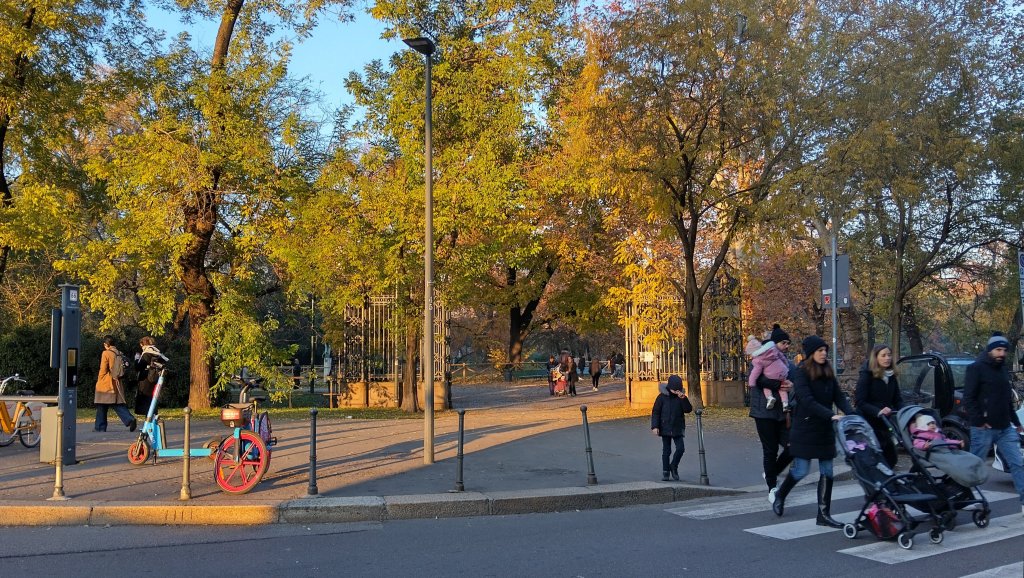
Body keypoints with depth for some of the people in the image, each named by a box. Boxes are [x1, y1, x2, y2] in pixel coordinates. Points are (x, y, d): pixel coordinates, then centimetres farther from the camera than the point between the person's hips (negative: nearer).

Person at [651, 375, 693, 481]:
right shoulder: (662, 397, -5)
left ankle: (674, 467, 15)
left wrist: (683, 399, -21)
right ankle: (665, 472, 14)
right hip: (665, 428, -1)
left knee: (680, 448, -8)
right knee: (666, 451, 4)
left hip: (678, 428, 1)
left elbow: (688, 409, -8)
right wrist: (655, 426, -11)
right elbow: (655, 412, -3)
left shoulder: (681, 397, 1)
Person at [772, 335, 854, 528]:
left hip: (825, 430, 6)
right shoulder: (801, 373, -11)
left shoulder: (828, 373, 9)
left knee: (827, 472, 3)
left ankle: (824, 514, 9)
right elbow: (807, 401, -22)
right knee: (800, 470, -1)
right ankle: (780, 496, 26)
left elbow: (839, 396, 3)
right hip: (805, 430, -6)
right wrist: (831, 415, -30)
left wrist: (850, 414, -15)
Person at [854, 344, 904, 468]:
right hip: (869, 425, -7)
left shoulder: (891, 376, 9)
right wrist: (878, 411, -28)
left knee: (891, 458, 8)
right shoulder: (867, 375, -10)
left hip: (884, 425, 7)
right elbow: (859, 401, -16)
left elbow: (898, 400, 12)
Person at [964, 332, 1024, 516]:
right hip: (984, 429, -7)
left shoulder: (1003, 369, 17)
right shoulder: (976, 369, -7)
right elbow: (968, 399, -13)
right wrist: (980, 421, -18)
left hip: (1005, 428, 7)